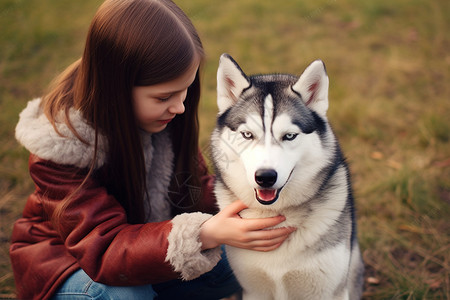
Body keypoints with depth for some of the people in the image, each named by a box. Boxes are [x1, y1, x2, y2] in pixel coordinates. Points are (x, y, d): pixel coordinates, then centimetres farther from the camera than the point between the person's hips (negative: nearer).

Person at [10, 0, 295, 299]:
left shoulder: (162, 116, -13)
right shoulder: (61, 144, -29)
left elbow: (194, 187, -5)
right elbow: (104, 249, -36)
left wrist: (244, 203, -27)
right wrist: (204, 235, -50)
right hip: (64, 264, -5)